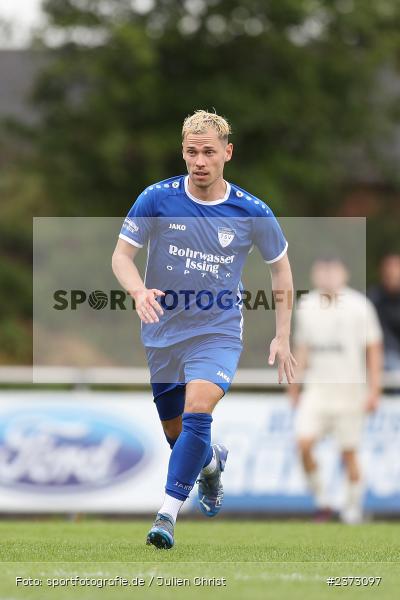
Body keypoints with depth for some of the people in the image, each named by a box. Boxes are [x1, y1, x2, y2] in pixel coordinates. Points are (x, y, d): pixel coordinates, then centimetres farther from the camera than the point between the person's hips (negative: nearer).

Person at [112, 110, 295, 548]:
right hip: (162, 332, 2)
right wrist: (139, 290, -28)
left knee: (197, 414, -26)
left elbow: (280, 266, 7)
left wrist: (282, 336, 3)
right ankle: (213, 463, 50)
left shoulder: (252, 212, -8)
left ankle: (168, 513, -23)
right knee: (176, 433, 15)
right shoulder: (157, 199, -10)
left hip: (218, 333, -2)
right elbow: (122, 255, -6)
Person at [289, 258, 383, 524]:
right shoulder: (306, 307, 7)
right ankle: (321, 500, 1)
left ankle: (353, 509, 16)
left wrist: (374, 390, -5)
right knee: (304, 444, -14)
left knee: (349, 453, 1)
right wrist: (295, 387, 15)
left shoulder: (359, 306, -4)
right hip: (316, 389, 3)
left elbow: (374, 349, 0)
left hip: (349, 389, -3)